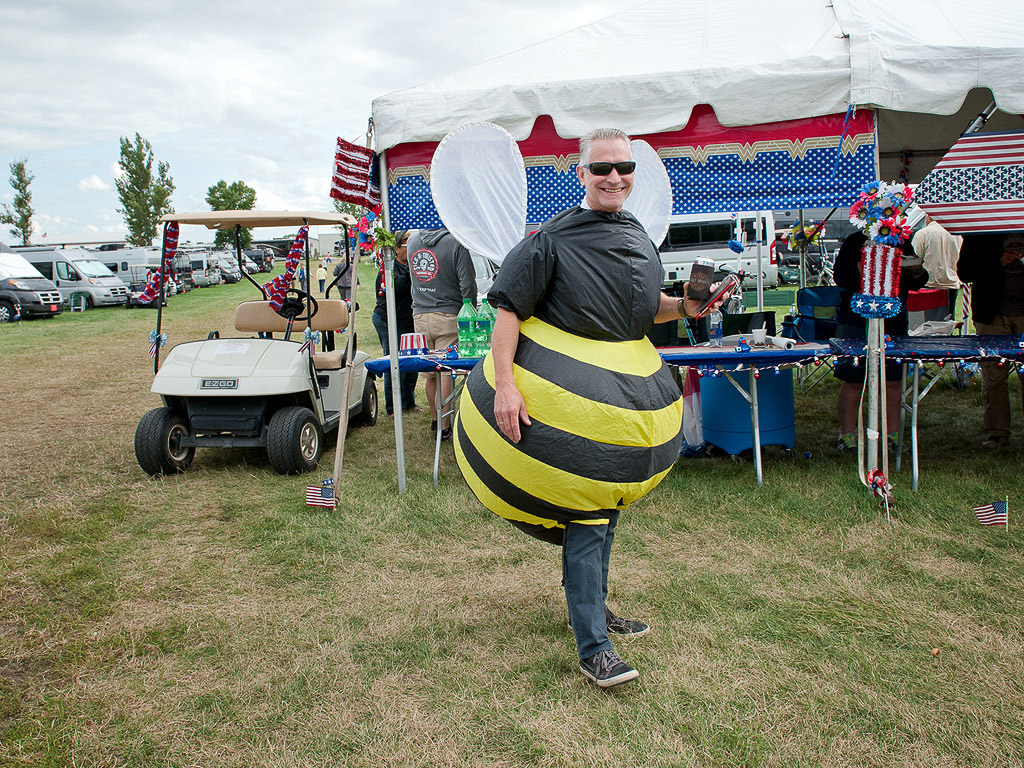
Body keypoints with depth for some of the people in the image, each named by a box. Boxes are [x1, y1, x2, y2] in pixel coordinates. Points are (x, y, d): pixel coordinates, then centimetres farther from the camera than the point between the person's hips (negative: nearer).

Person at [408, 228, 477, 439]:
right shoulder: (455, 243, -12)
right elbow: (467, 285, -11)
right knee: (446, 372, -1)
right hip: (448, 316, -5)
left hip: (420, 316, 5)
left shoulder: (413, 241, 6)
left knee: (430, 373, 15)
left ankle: (435, 418, 29)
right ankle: (444, 425, 3)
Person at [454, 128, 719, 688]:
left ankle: (592, 606, 37)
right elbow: (509, 308, -11)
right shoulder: (554, 237, -9)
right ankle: (592, 647, 1)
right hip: (570, 387, -7)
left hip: (627, 388, 7)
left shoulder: (638, 237, 12)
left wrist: (685, 306, 1)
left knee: (607, 501, 18)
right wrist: (504, 383, -21)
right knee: (585, 513, -7)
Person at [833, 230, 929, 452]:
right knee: (851, 380, -2)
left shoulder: (903, 244, 13)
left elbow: (915, 284, 17)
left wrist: (917, 271, -5)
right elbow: (839, 276, -7)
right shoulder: (854, 242, 3)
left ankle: (892, 434, 13)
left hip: (893, 322, 3)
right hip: (856, 320, -3)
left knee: (892, 381, 3)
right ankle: (847, 434, 8)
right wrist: (862, 267, -23)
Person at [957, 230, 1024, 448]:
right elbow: (964, 272, 1)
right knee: (993, 375, -1)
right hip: (992, 315, -1)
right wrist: (998, 262, -13)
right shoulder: (979, 234, 4)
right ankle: (998, 432, 8)